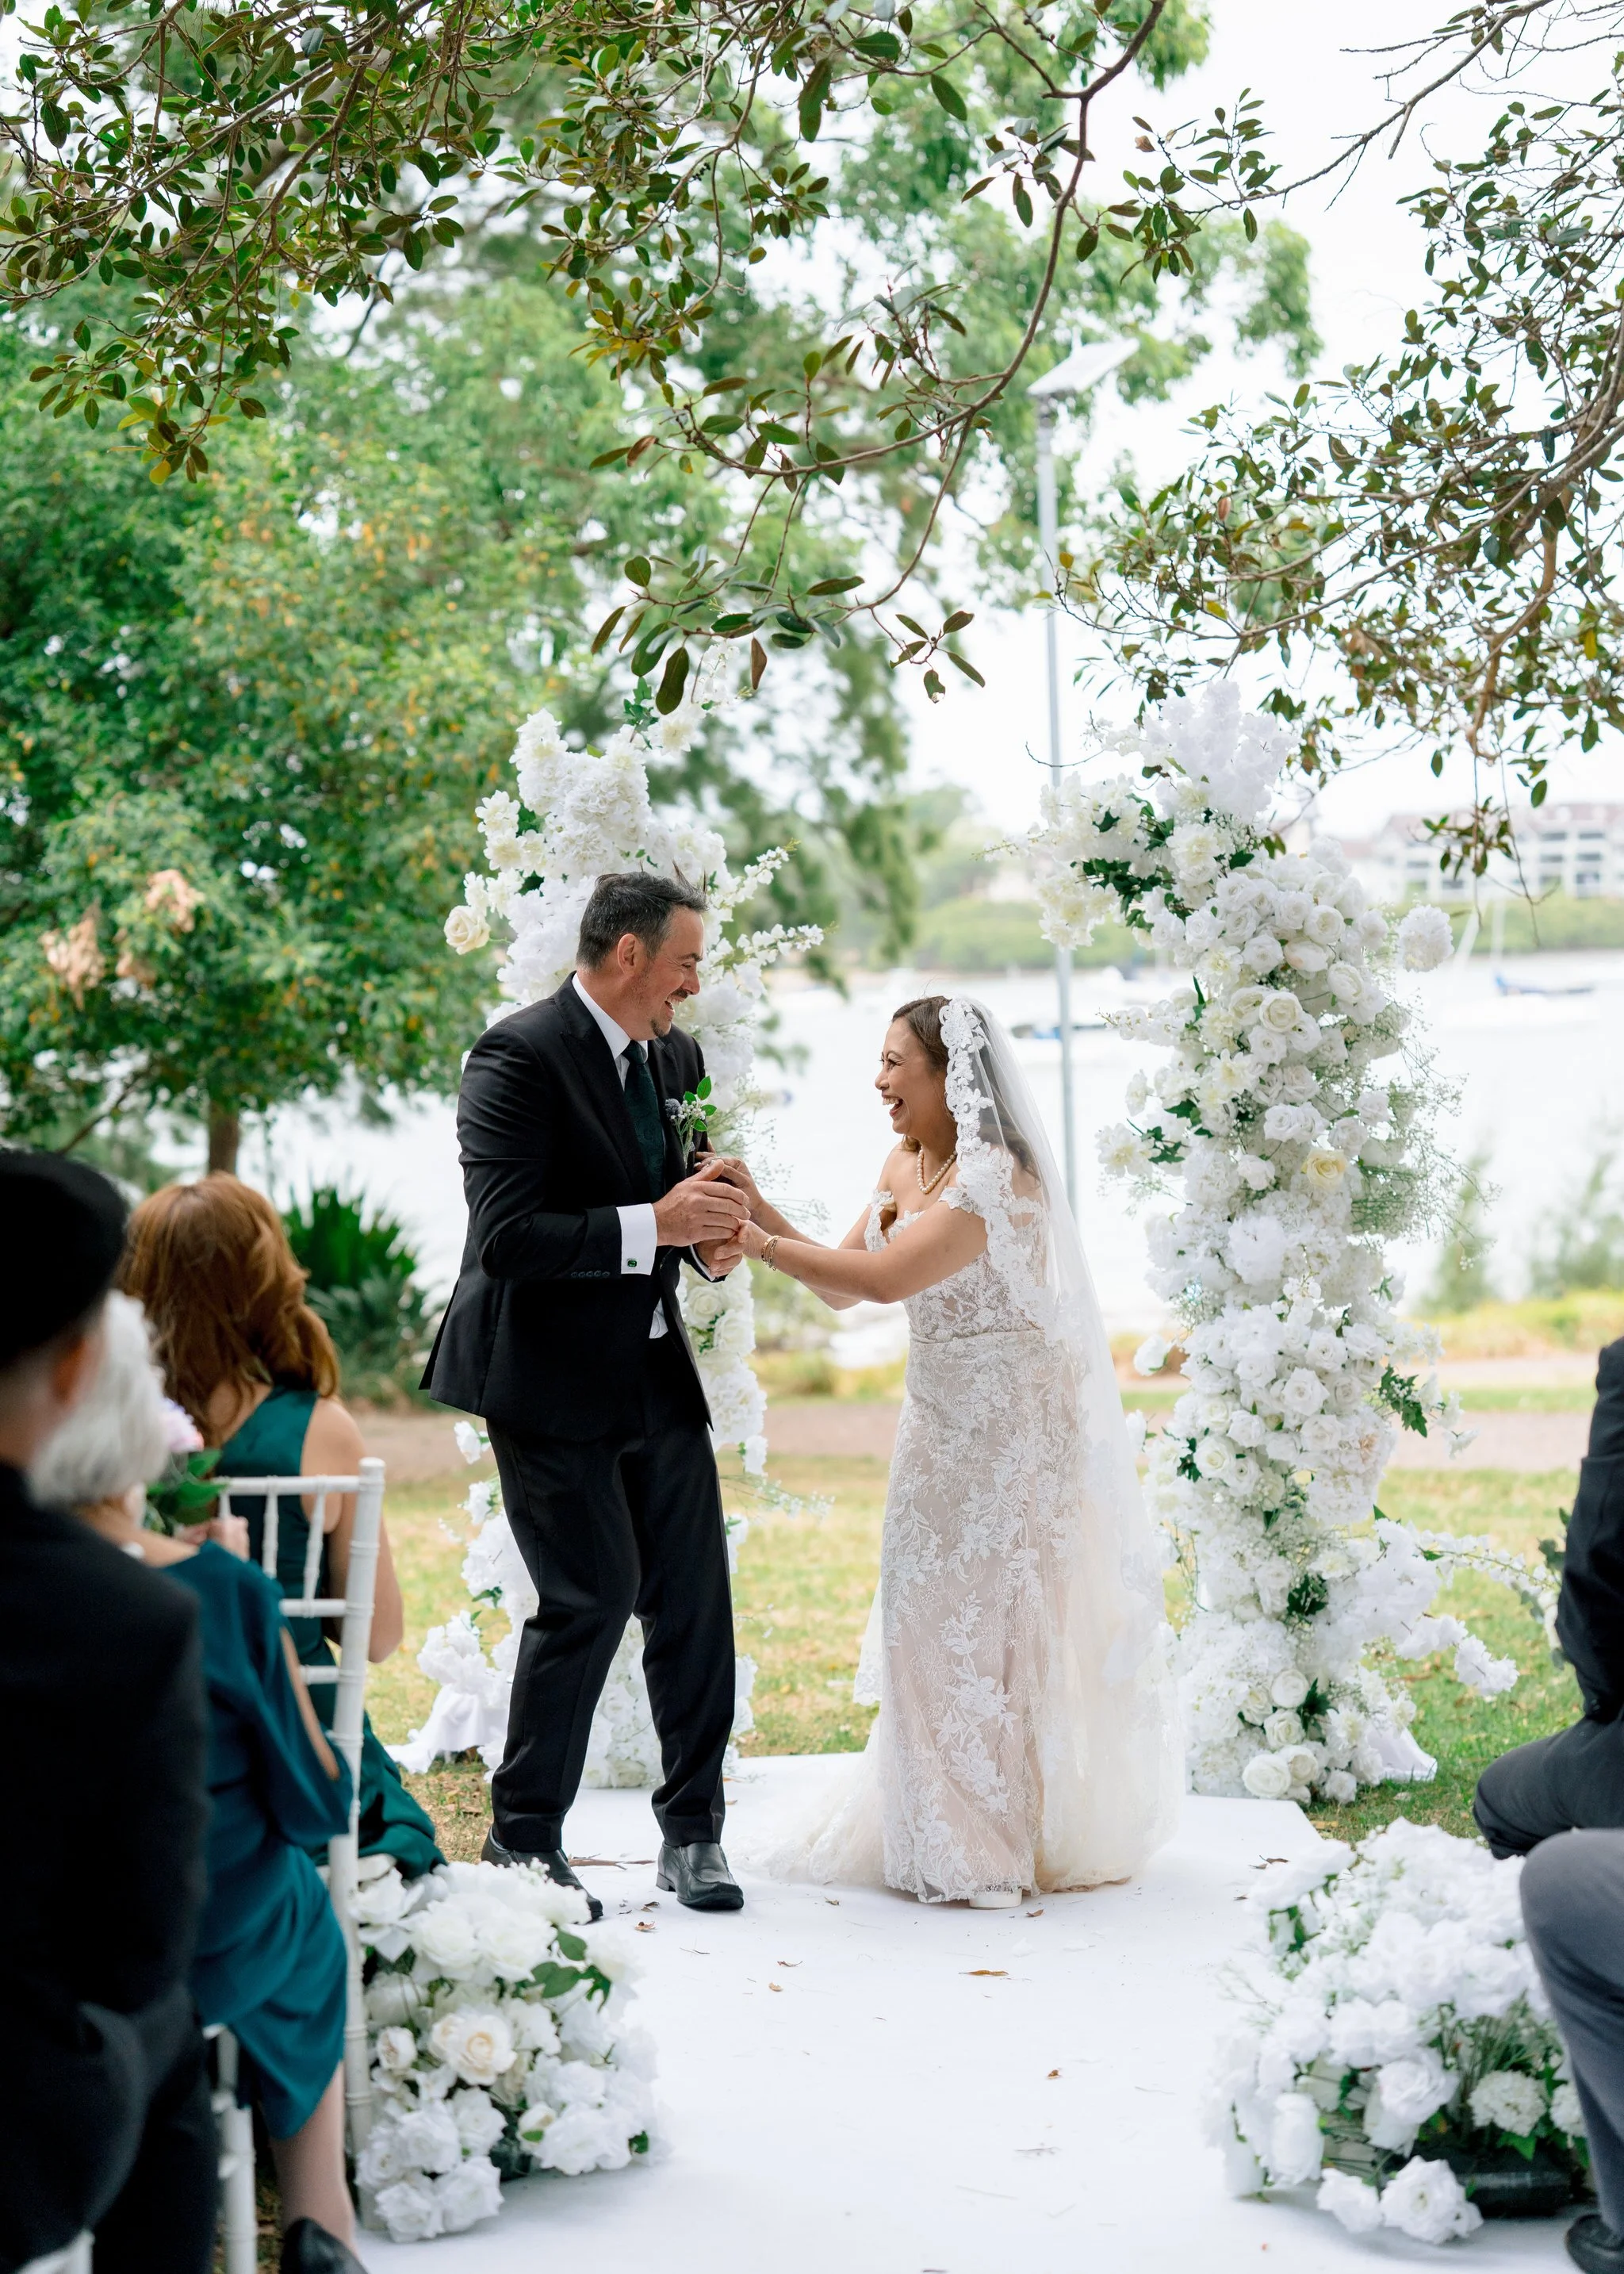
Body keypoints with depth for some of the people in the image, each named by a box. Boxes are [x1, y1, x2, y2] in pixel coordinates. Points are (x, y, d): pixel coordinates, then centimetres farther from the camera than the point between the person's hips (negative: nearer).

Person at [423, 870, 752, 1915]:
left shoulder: (677, 1058, 9)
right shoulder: (520, 1056, -15)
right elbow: (506, 1237, -23)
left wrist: (712, 1231, -1)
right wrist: (652, 1226, -26)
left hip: (655, 1369, 7)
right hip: (551, 1381, -7)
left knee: (693, 1594, 7)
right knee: (592, 1596, -7)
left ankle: (693, 1831, 19)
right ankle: (523, 1839, 9)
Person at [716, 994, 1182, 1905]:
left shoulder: (997, 1175, -21)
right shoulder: (905, 1165, 8)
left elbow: (884, 1277, -29)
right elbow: (844, 1281, 9)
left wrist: (757, 1242, -23)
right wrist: (761, 1208, -1)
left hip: (1012, 1425, -8)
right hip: (943, 1420, 8)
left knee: (990, 1623, -1)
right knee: (930, 1618, 11)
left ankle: (990, 1847, 10)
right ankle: (943, 1831, 23)